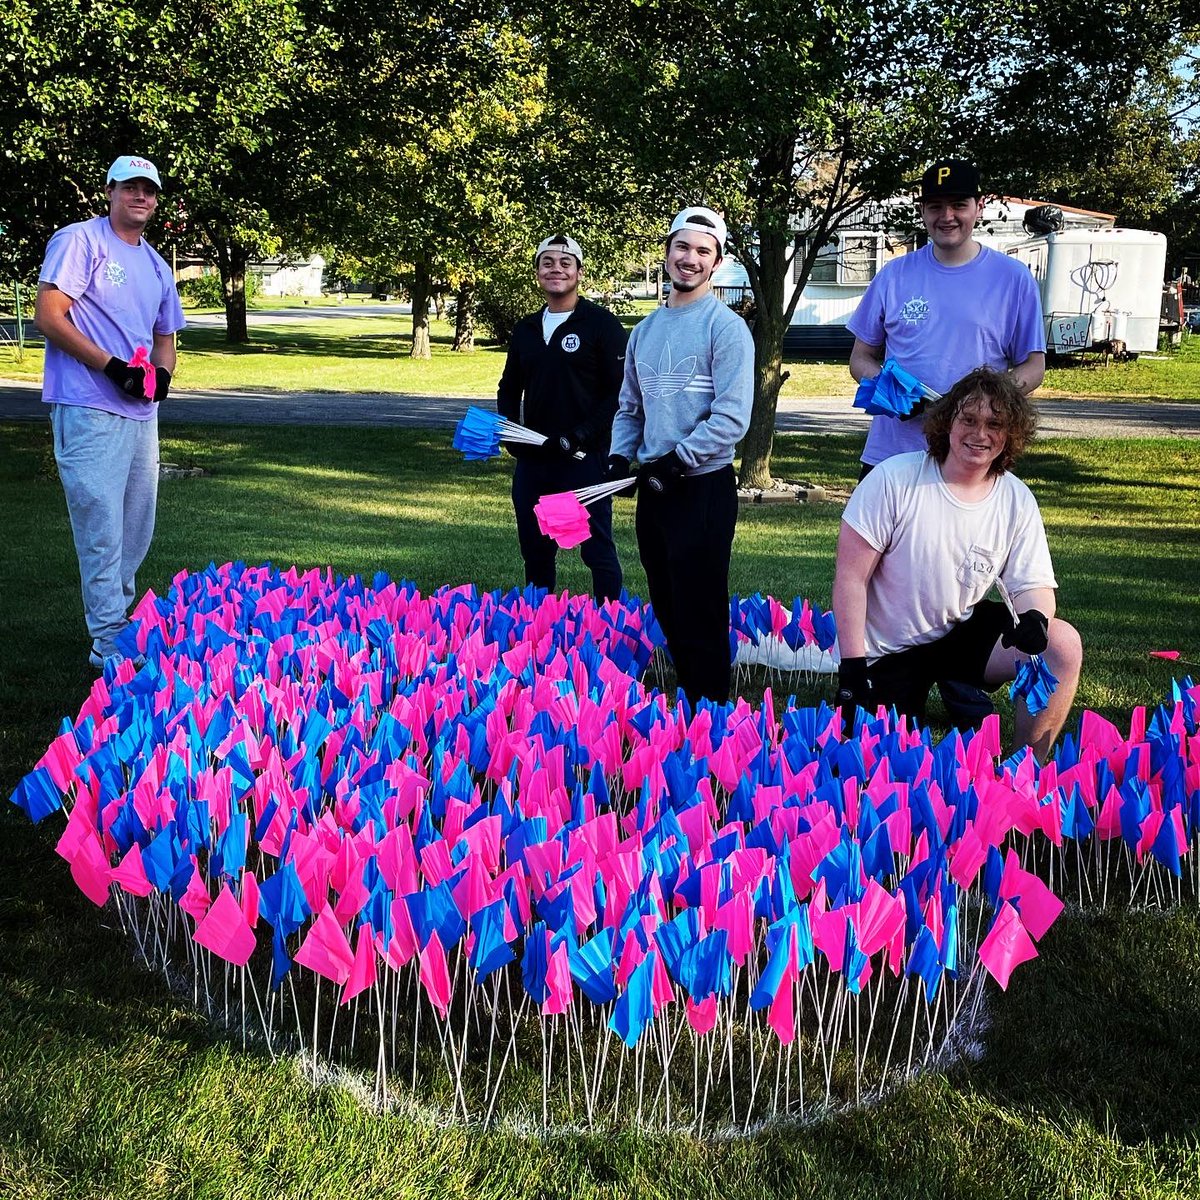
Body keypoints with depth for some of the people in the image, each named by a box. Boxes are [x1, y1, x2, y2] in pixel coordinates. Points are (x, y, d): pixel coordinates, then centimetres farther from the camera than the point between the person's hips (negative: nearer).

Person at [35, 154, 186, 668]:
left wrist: (162, 371, 3)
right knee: (102, 531, -7)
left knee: (137, 532, 15)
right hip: (90, 411, -8)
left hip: (141, 412, 8)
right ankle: (110, 644, 0)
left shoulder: (156, 266, 18)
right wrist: (111, 366, -20)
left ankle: (119, 619, 31)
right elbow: (48, 316, -13)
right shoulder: (79, 241, -5)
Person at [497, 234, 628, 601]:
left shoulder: (601, 324, -4)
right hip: (532, 459, 6)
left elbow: (620, 392, -9)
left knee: (598, 550, -1)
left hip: (585, 458, -6)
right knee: (534, 550, 14)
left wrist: (580, 436, -18)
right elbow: (509, 388, 23)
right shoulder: (526, 329, 14)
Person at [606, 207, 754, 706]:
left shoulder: (725, 327, -8)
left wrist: (677, 460, -18)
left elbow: (732, 417, -16)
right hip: (653, 488, 7)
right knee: (667, 609, 15)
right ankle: (684, 702, 28)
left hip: (702, 487, -7)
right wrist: (621, 454, 4)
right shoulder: (645, 329, 14)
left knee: (701, 614, -3)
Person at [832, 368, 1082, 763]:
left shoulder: (1017, 501, -5)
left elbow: (1032, 585, -3)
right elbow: (850, 577, -15)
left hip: (963, 634, 4)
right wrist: (854, 666, -18)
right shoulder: (895, 478, -16)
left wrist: (1035, 618, -29)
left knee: (1063, 645, -19)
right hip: (886, 652, -3)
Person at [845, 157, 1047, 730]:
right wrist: (883, 383, -12)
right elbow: (861, 356, 11)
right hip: (892, 455, 1)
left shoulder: (1012, 279, 1)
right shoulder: (895, 275, 5)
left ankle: (960, 691, 26)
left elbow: (1032, 366, 3)